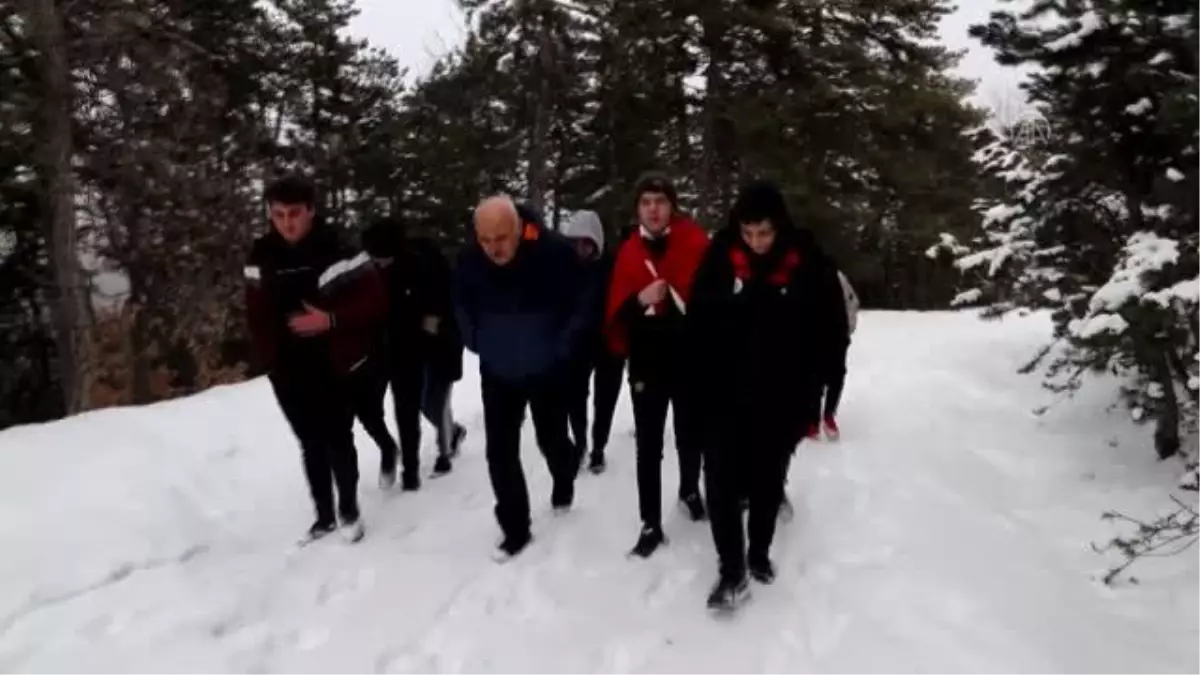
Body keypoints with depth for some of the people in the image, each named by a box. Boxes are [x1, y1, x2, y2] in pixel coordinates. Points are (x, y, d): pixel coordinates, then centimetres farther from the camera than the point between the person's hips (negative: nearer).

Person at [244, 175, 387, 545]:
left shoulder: (337, 251, -15)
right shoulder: (261, 257, 2)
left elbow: (375, 302, -14)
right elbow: (257, 312, 11)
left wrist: (332, 321, -24)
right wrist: (270, 358, 5)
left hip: (332, 367, -4)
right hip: (288, 371, 5)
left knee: (338, 440, 5)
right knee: (311, 444, 14)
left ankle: (349, 510, 26)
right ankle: (324, 516, 28)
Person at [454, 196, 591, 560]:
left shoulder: (555, 252, -24)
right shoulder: (468, 260, -15)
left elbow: (582, 305, -10)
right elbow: (462, 307, 6)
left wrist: (561, 349, -11)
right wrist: (478, 344, 0)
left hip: (547, 370, -2)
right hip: (497, 372, 2)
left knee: (551, 439, 14)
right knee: (500, 451, 1)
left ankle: (564, 479, 48)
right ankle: (515, 529, 16)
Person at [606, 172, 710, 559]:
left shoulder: (696, 244, -9)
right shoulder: (629, 252, 0)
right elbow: (617, 312, -2)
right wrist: (640, 301, -21)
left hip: (691, 360, -1)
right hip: (647, 364, 1)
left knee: (689, 437, 18)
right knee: (649, 446, 3)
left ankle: (690, 490, 45)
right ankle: (651, 524, 14)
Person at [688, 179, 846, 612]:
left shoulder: (808, 264, -11)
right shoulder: (719, 259, -9)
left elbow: (829, 329, -3)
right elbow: (698, 325, -2)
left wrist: (807, 390, -5)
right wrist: (703, 382, -5)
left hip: (781, 398, 0)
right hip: (725, 396, 0)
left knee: (769, 480, 16)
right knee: (721, 479, -4)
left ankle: (759, 553, 36)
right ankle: (732, 571, 8)